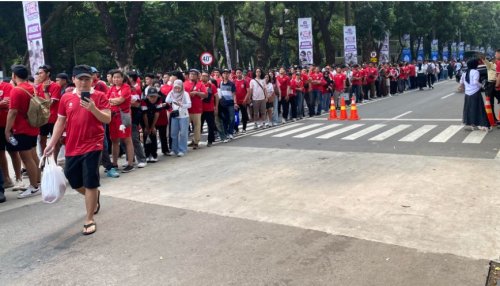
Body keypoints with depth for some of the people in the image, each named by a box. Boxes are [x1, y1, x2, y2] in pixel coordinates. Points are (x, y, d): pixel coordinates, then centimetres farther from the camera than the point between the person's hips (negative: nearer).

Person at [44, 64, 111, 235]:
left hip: (92, 146, -4)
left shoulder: (99, 96, -5)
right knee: (73, 181, 14)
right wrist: (52, 144, 9)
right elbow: (60, 122, 11)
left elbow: (107, 119, -10)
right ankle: (93, 196, 44)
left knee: (90, 183, -2)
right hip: (72, 147, 5)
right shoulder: (66, 98, 5)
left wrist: (93, 109, -26)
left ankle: (89, 220, 9)